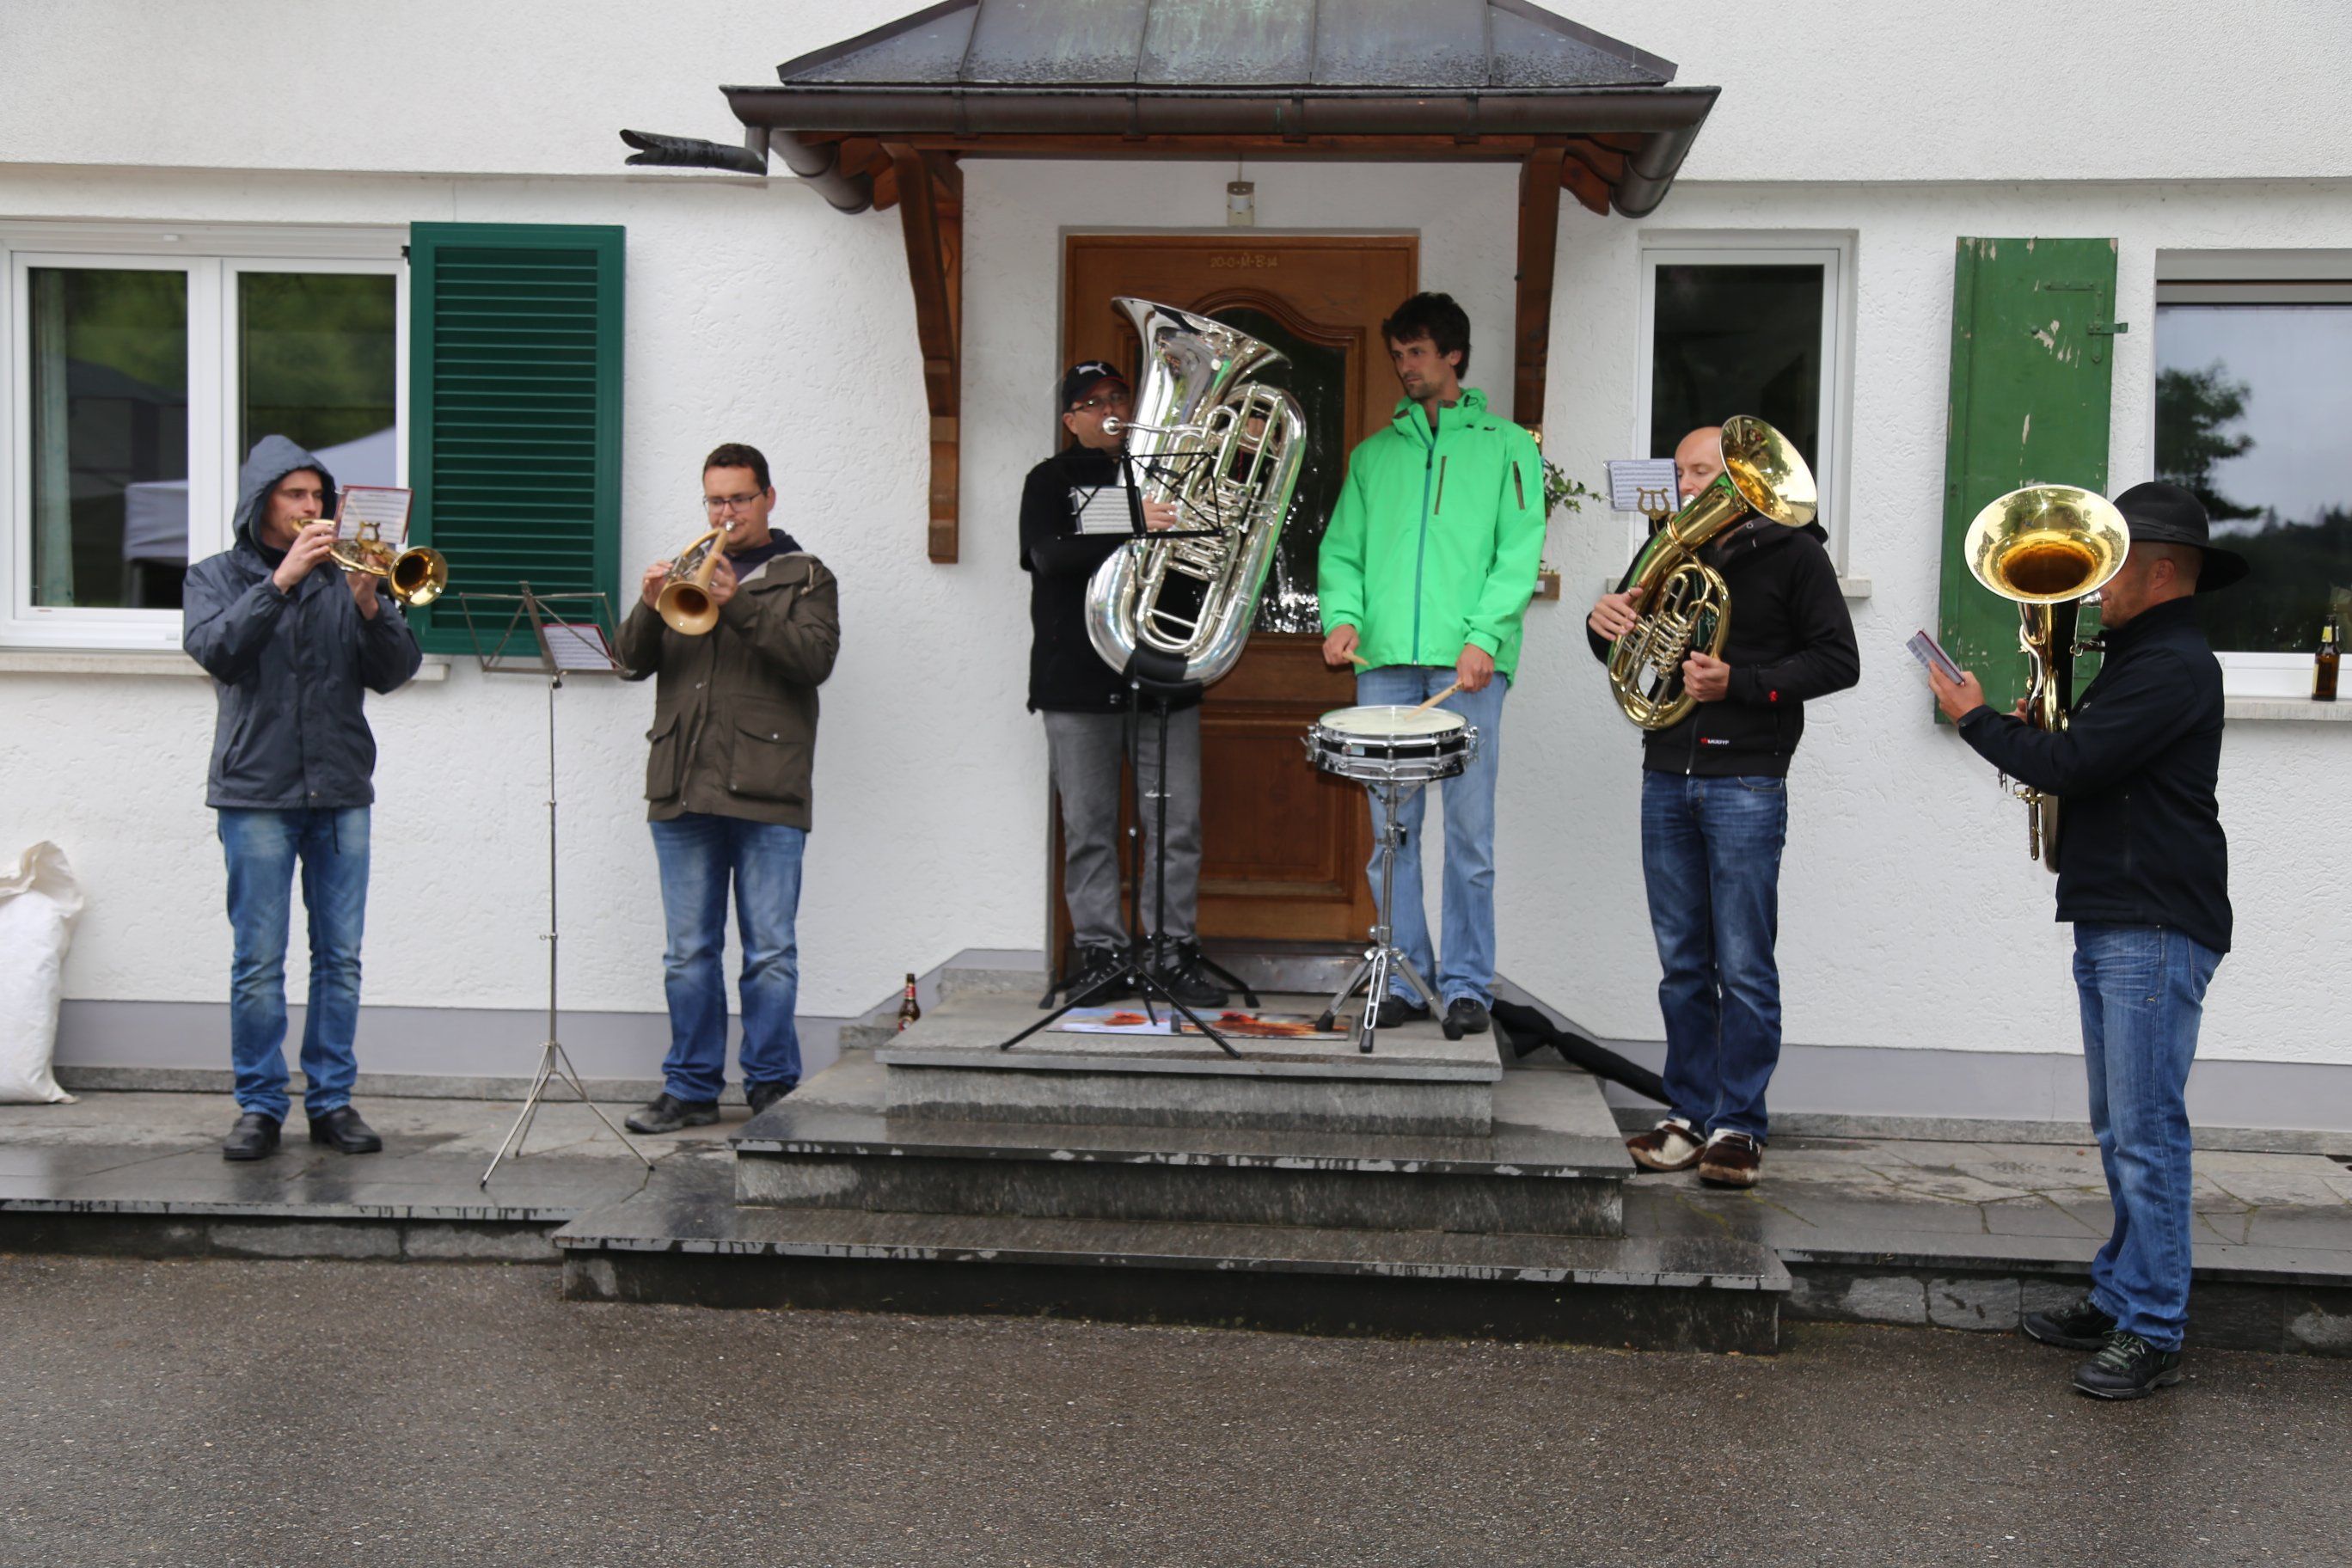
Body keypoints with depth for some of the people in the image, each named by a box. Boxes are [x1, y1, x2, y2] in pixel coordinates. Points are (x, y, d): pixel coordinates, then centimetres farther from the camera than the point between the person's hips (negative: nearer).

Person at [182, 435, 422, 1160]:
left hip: (341, 792, 2)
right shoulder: (217, 576, 7)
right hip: (256, 792, -2)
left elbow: (394, 673, 2)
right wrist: (282, 578, -19)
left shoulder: (347, 576, 10)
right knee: (258, 963, -1)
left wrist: (370, 606, -15)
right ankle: (260, 1106, 8)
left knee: (340, 958, 4)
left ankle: (332, 1100, 13)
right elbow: (217, 651, -13)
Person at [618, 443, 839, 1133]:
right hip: (683, 791, 3)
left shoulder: (804, 577, 10)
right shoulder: (685, 572, 20)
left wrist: (740, 606, -19)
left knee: (770, 952, -2)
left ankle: (772, 1088, 7)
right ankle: (691, 1087, 14)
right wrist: (649, 608, -11)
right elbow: (634, 660, 10)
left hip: (766, 792, -3)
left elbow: (816, 657, -8)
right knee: (689, 953, 6)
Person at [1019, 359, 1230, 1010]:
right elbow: (1050, 555, -11)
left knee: (1178, 822, 0)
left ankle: (1176, 949, 8)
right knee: (1088, 826, 1)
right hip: (1078, 679, -2)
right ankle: (1101, 951, 8)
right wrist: (1133, 533, -25)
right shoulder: (1052, 481, 7)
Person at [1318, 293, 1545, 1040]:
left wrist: (1484, 636, -13)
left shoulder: (1505, 445, 11)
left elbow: (1519, 551, 1)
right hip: (1385, 661, 3)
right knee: (1392, 830, 3)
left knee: (1469, 829, -2)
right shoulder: (1373, 454, 21)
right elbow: (1341, 549, 15)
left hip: (1468, 664, -3)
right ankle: (1406, 978, 11)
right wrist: (1342, 614, -5)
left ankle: (1467, 983, 4)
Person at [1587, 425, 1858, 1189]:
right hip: (1667, 776, 5)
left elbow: (1838, 661, -5)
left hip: (1745, 783, -5)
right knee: (1682, 964, 9)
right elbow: (1623, 648, 22)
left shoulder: (1791, 552, 0)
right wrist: (1604, 624, -2)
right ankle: (1690, 1114, 16)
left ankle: (1739, 1126, 3)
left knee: (1743, 968, -4)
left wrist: (1740, 683, -17)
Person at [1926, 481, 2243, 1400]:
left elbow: (2067, 764, -20)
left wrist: (1976, 720, -5)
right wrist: (2022, 737, 2)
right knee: (2119, 1131, 16)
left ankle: (2151, 1332, -4)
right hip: (2109, 925, 11)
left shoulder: (2174, 668, -14)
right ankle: (2119, 1298, 25)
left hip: (2157, 932, -11)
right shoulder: (2136, 659, 20)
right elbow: (2079, 762, 22)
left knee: (2147, 1133, -8)